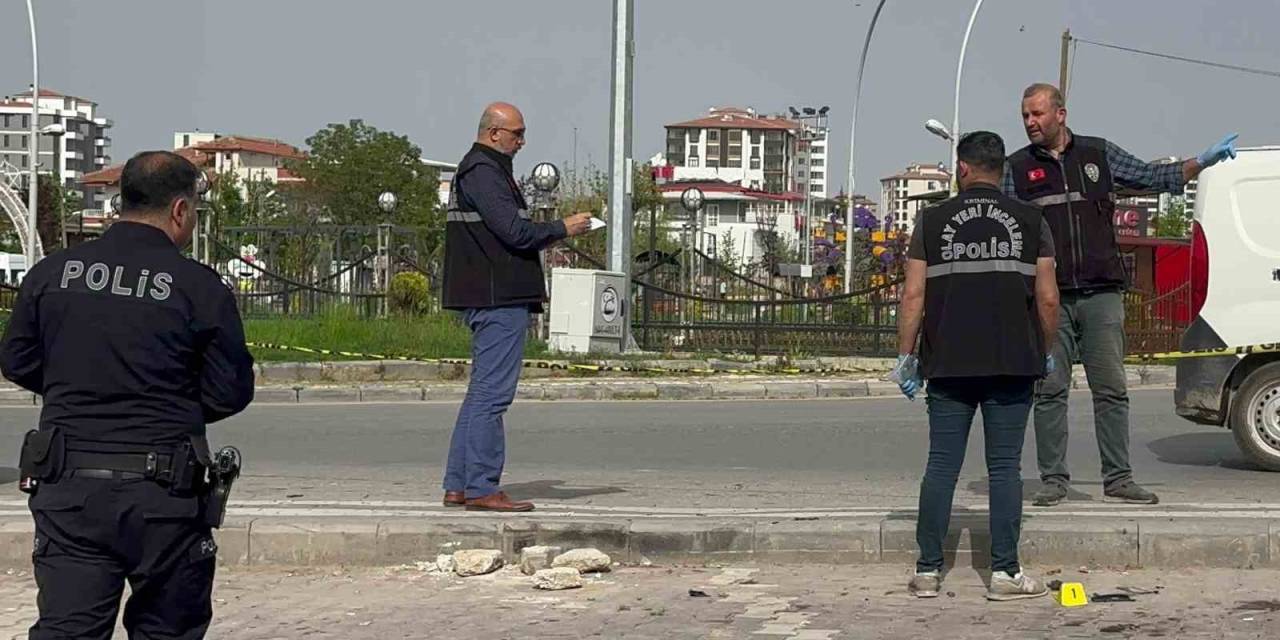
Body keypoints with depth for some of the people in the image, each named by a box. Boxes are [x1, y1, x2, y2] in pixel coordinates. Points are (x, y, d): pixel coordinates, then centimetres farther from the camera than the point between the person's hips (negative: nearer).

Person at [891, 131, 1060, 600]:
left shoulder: (933, 221, 3)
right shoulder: (1029, 221, 3)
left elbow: (914, 295, -1)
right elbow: (1048, 298, 1)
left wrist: (906, 356, 6)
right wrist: (1046, 352, 15)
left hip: (948, 365, 0)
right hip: (1013, 365, 0)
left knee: (941, 465, 5)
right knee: (1004, 466, 2)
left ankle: (928, 571, 7)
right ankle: (1005, 573, 2)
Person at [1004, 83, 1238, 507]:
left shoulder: (1099, 154, 10)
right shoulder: (1016, 169, 8)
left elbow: (1152, 177, 15)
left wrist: (1201, 162, 3)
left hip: (1101, 295, 1)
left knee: (1111, 389, 1)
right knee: (1049, 391, -1)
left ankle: (1118, 479, 6)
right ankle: (1053, 480, 6)